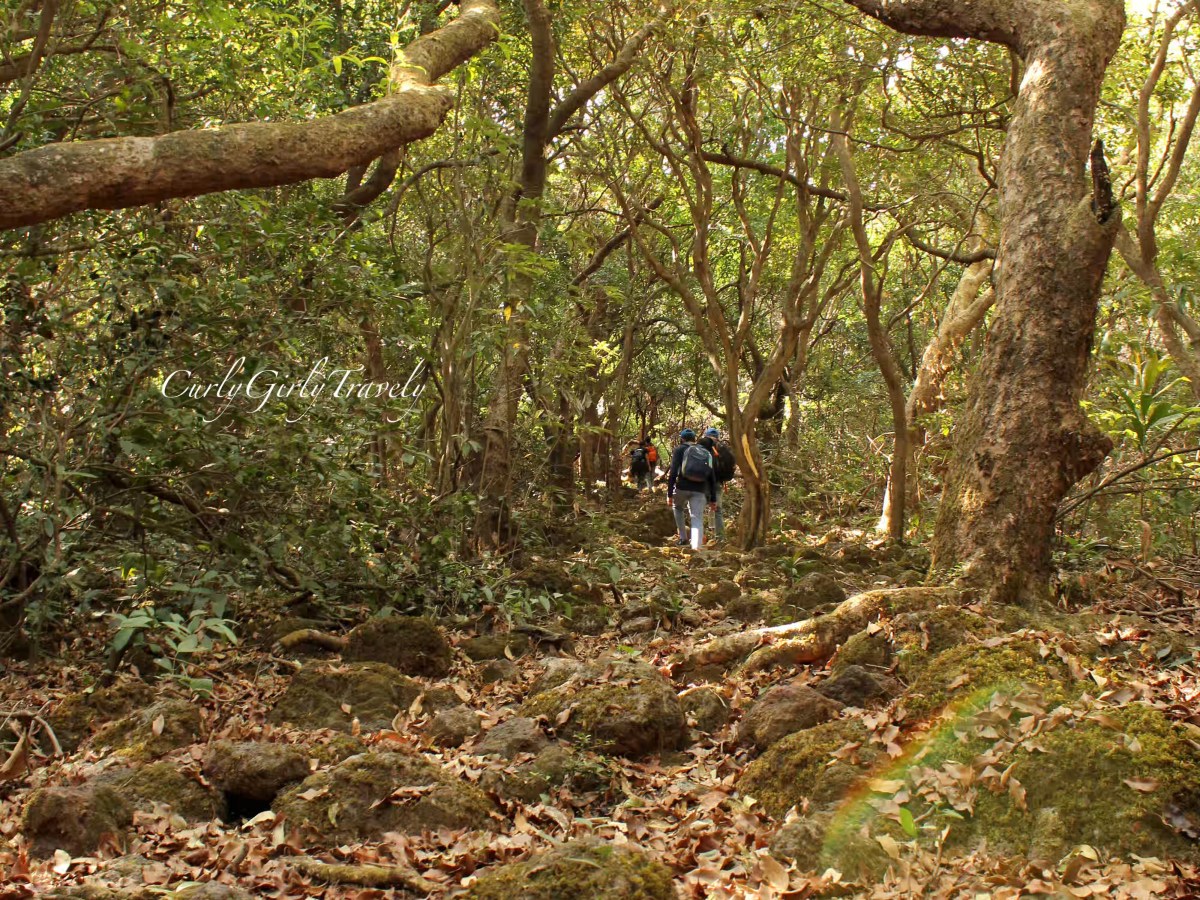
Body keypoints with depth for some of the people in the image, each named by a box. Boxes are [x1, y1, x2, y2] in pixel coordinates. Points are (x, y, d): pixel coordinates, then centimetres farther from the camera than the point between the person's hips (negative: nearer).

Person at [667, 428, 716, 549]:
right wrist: (713, 499, 18)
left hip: (682, 488, -2)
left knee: (678, 508, 28)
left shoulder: (680, 450, 7)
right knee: (698, 519, -1)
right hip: (699, 490, 2)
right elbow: (712, 478, 16)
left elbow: (673, 472, -4)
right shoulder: (706, 453, 19)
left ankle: (683, 538, 23)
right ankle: (696, 547, -20)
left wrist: (669, 494, -4)